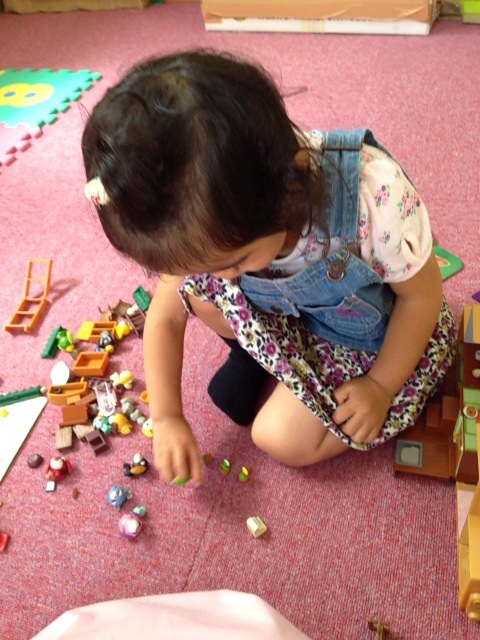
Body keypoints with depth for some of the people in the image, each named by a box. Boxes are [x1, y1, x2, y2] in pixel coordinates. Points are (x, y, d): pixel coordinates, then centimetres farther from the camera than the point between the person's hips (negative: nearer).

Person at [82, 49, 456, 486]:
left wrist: (381, 385, -15)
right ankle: (253, 356, 6)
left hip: (377, 331, -3)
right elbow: (164, 315, -10)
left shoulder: (376, 196, -41)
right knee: (194, 283, -19)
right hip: (289, 314, 4)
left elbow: (423, 294, -21)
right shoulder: (204, 225, -26)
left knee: (284, 439, -17)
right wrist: (166, 418, -12)